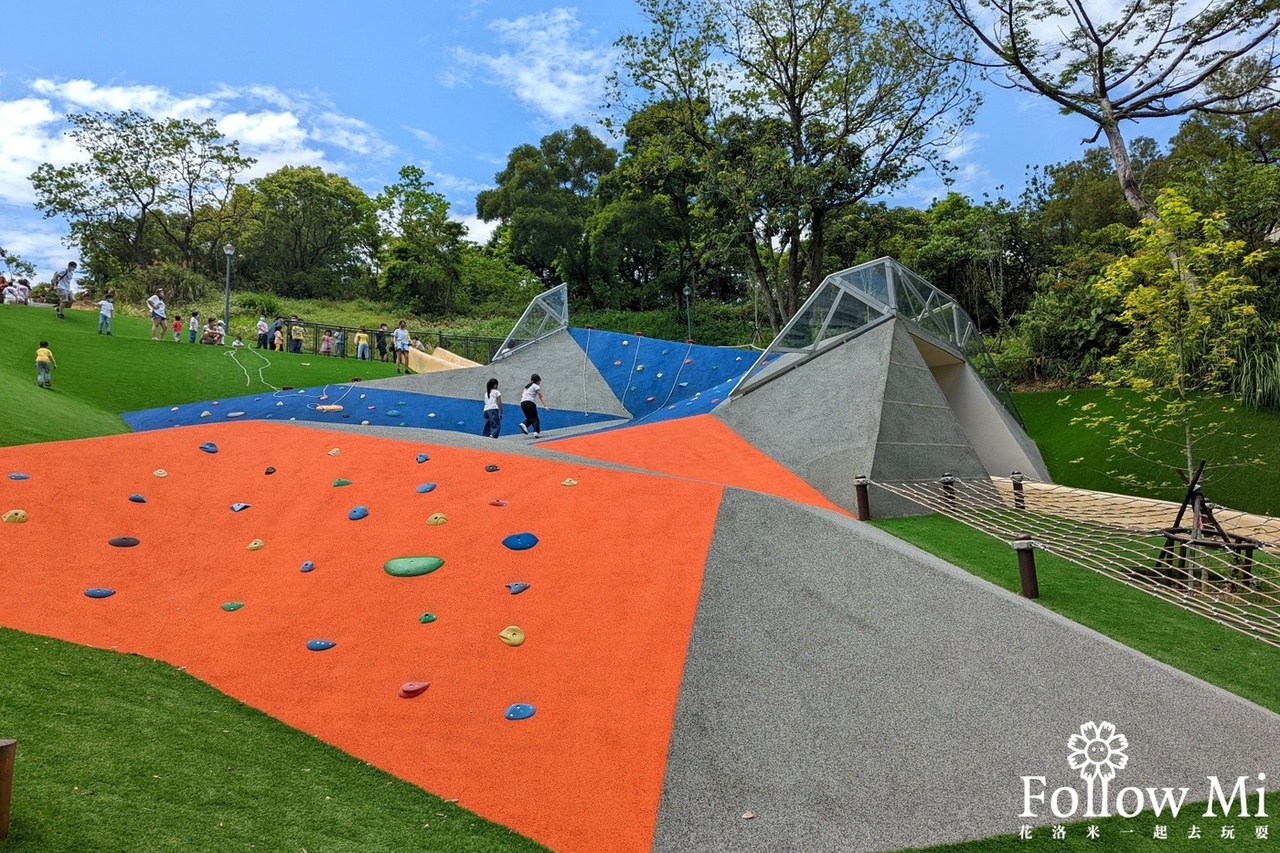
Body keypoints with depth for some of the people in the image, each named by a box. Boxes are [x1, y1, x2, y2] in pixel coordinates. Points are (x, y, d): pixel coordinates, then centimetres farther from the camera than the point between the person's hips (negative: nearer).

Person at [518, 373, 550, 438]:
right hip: (530, 402, -6)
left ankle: (524, 424, -17)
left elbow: (522, 395, 22)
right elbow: (541, 397, -2)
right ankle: (536, 431, -21)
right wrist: (545, 406, -9)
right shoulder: (536, 386, 8)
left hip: (522, 403, 6)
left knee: (529, 418, 11)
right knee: (534, 418, -5)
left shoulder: (527, 386, 29)